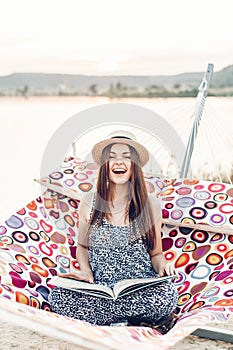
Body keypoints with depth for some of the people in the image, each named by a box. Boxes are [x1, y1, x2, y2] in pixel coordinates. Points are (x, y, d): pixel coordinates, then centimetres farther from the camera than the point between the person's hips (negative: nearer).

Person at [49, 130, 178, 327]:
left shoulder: (150, 203, 5)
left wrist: (163, 266, -12)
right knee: (59, 297, -29)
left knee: (167, 294, -34)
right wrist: (86, 271, -4)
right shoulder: (89, 203, 6)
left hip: (141, 290, 0)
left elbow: (156, 253, 11)